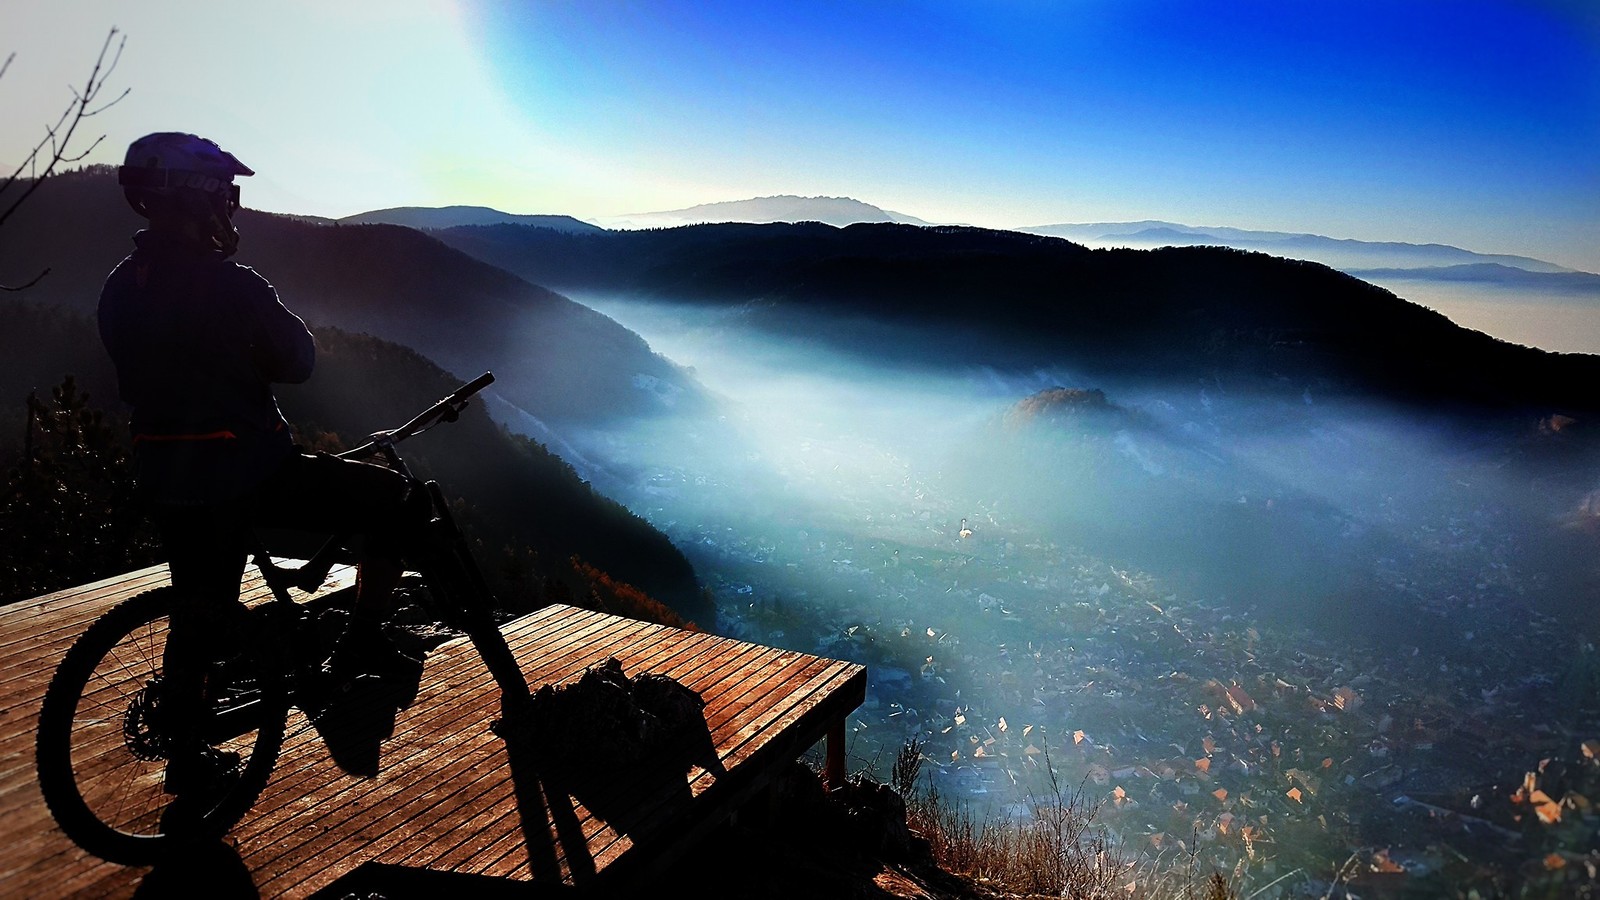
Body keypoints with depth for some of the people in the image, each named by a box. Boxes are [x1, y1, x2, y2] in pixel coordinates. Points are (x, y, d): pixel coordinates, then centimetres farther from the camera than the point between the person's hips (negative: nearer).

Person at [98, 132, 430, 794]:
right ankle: (360, 647, 7)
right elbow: (297, 362, -8)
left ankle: (185, 757, 36)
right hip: (245, 469, -8)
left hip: (164, 476, 8)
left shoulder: (119, 287, 7)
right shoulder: (229, 284, -18)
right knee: (400, 502, 2)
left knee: (199, 609, 23)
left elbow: (133, 379, 16)